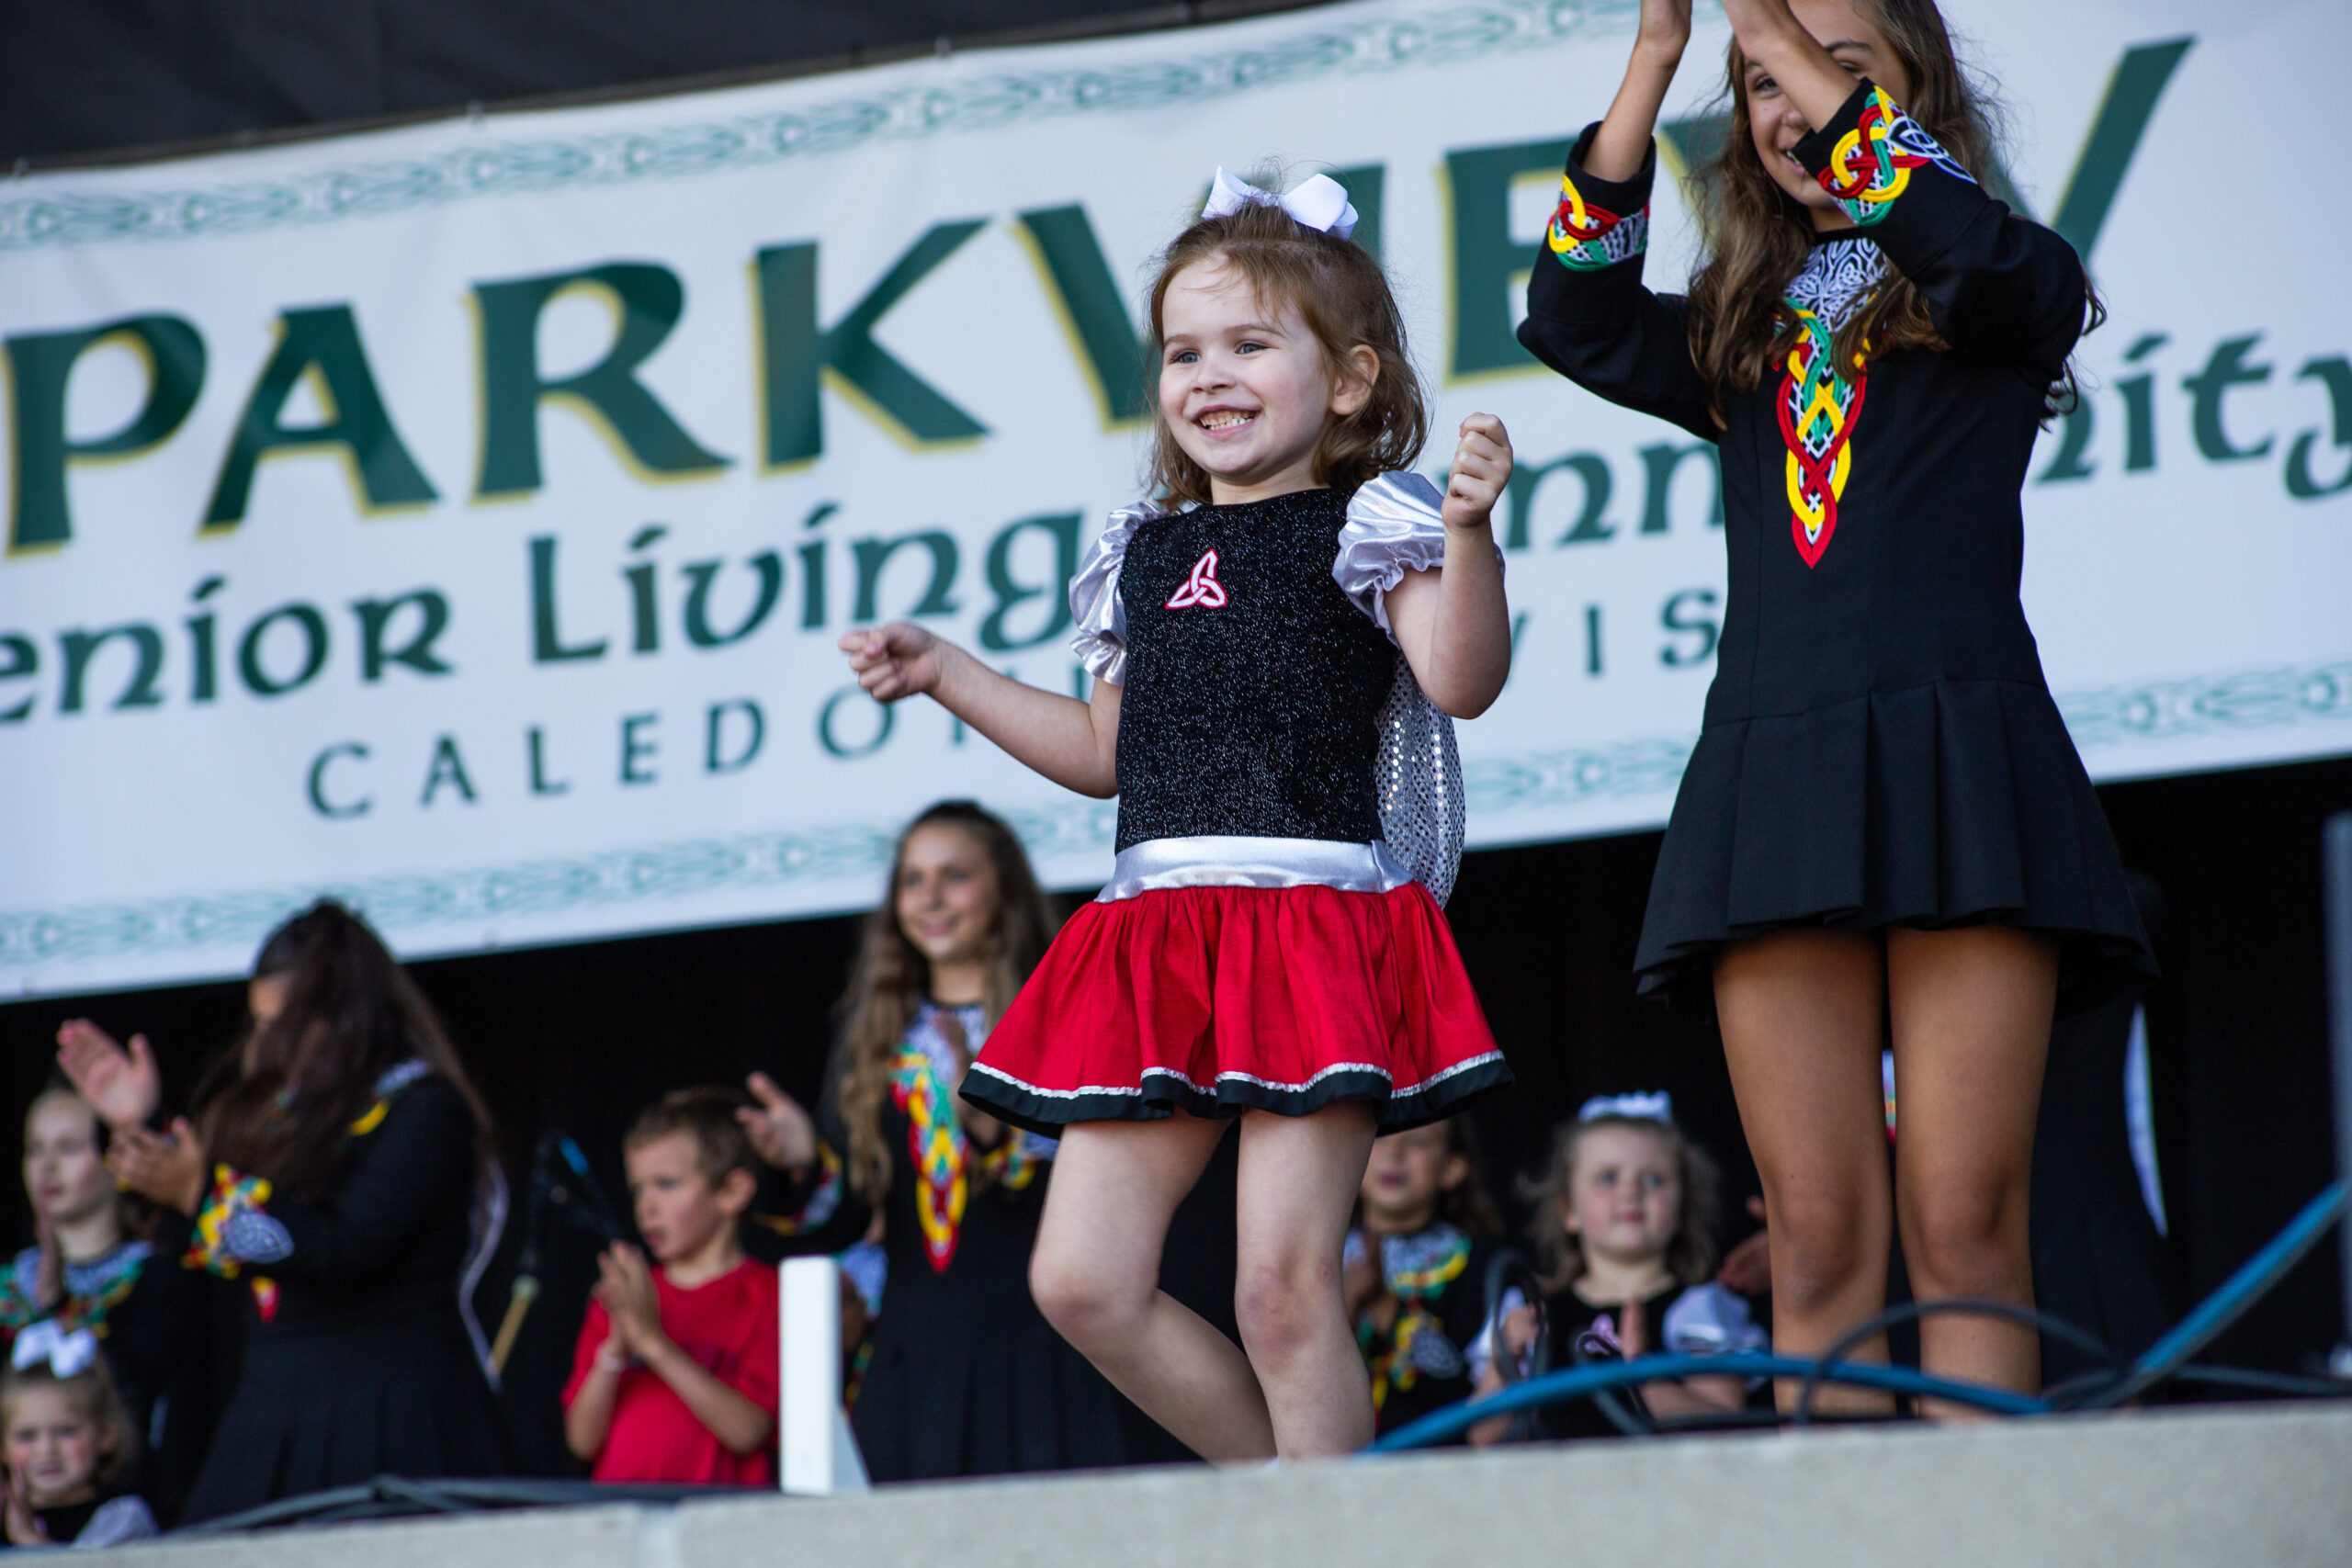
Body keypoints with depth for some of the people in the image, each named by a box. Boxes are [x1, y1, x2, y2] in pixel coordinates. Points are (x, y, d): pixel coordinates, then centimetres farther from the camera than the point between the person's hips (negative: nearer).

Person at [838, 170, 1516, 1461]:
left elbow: (1460, 679, -14)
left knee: (1283, 1284, -13)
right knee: (1084, 1282, 0)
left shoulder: (1364, 525, 1)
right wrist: (946, 675, 25)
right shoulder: (1144, 557, 20)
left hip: (1315, 919, -7)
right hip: (1155, 931, 7)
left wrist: (1469, 531, -29)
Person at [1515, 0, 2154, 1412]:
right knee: (1817, 1240, -3)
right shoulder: (1739, 345, 19)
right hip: (1770, 776, 3)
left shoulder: (2001, 305, 9)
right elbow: (1572, 318, 3)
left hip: (1957, 754, -3)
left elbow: (1976, 250, -13)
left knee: (1963, 1220, -9)